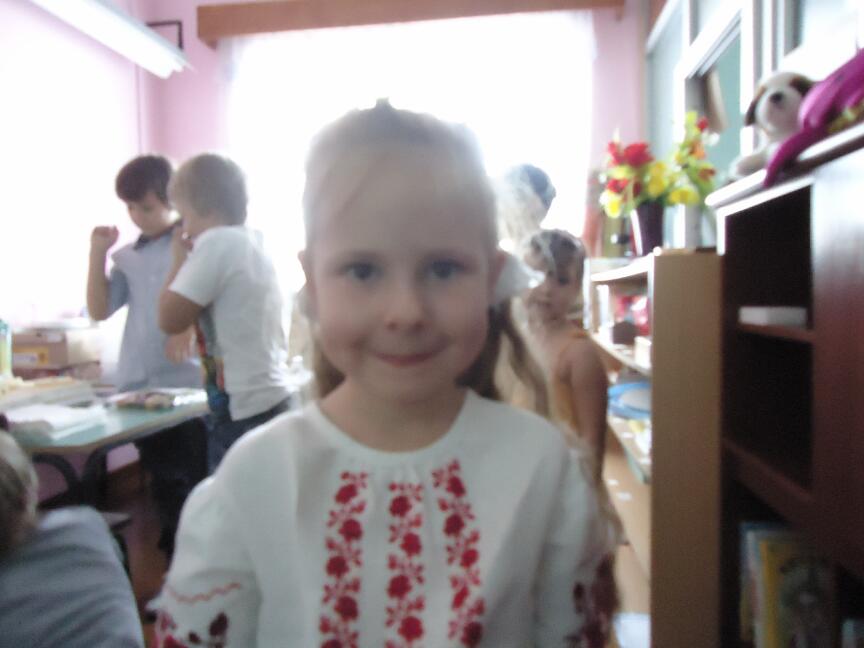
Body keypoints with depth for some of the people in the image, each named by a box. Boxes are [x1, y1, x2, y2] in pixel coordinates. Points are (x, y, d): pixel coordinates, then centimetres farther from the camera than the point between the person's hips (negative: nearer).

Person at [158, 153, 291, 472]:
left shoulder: (217, 243, -14)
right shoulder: (253, 241, 11)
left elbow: (170, 318, -11)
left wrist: (180, 259, 1)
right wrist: (191, 259, 14)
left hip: (243, 409, -9)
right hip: (272, 396, 9)